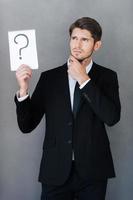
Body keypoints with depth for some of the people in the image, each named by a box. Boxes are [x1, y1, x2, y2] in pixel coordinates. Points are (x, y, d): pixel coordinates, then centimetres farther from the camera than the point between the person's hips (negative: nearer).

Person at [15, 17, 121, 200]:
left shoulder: (107, 77, 1)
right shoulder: (49, 77, 2)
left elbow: (112, 117, -15)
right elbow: (27, 126, 0)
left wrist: (84, 80, -15)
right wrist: (23, 89, -16)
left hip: (93, 172, 0)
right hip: (55, 172, 0)